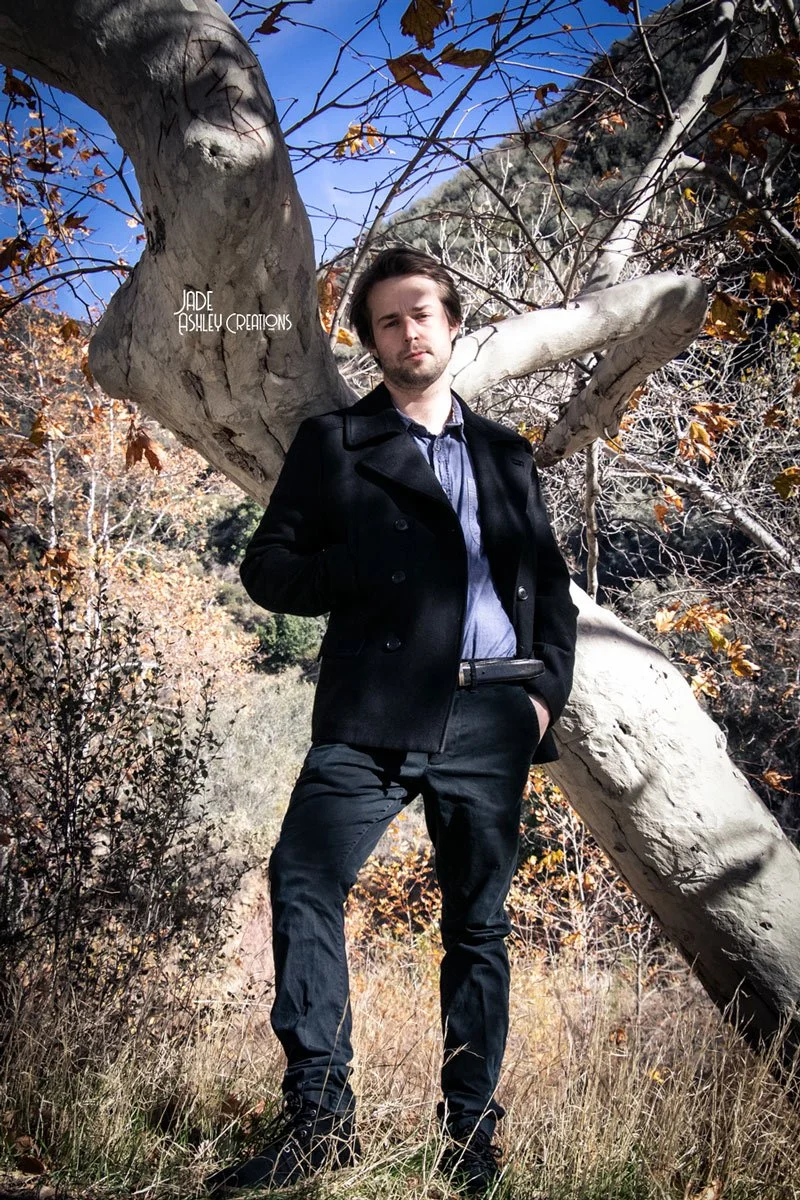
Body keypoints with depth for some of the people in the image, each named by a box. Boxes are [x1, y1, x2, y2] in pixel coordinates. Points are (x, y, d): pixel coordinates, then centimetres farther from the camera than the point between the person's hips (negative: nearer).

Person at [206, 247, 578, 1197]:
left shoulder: (506, 454, 20)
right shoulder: (334, 442, 11)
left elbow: (551, 583, 19)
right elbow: (268, 566, 6)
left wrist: (549, 688, 5)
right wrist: (362, 577, -9)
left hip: (491, 717, 3)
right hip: (378, 709, -2)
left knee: (479, 924, 6)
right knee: (304, 880, -19)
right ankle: (317, 1115, -12)